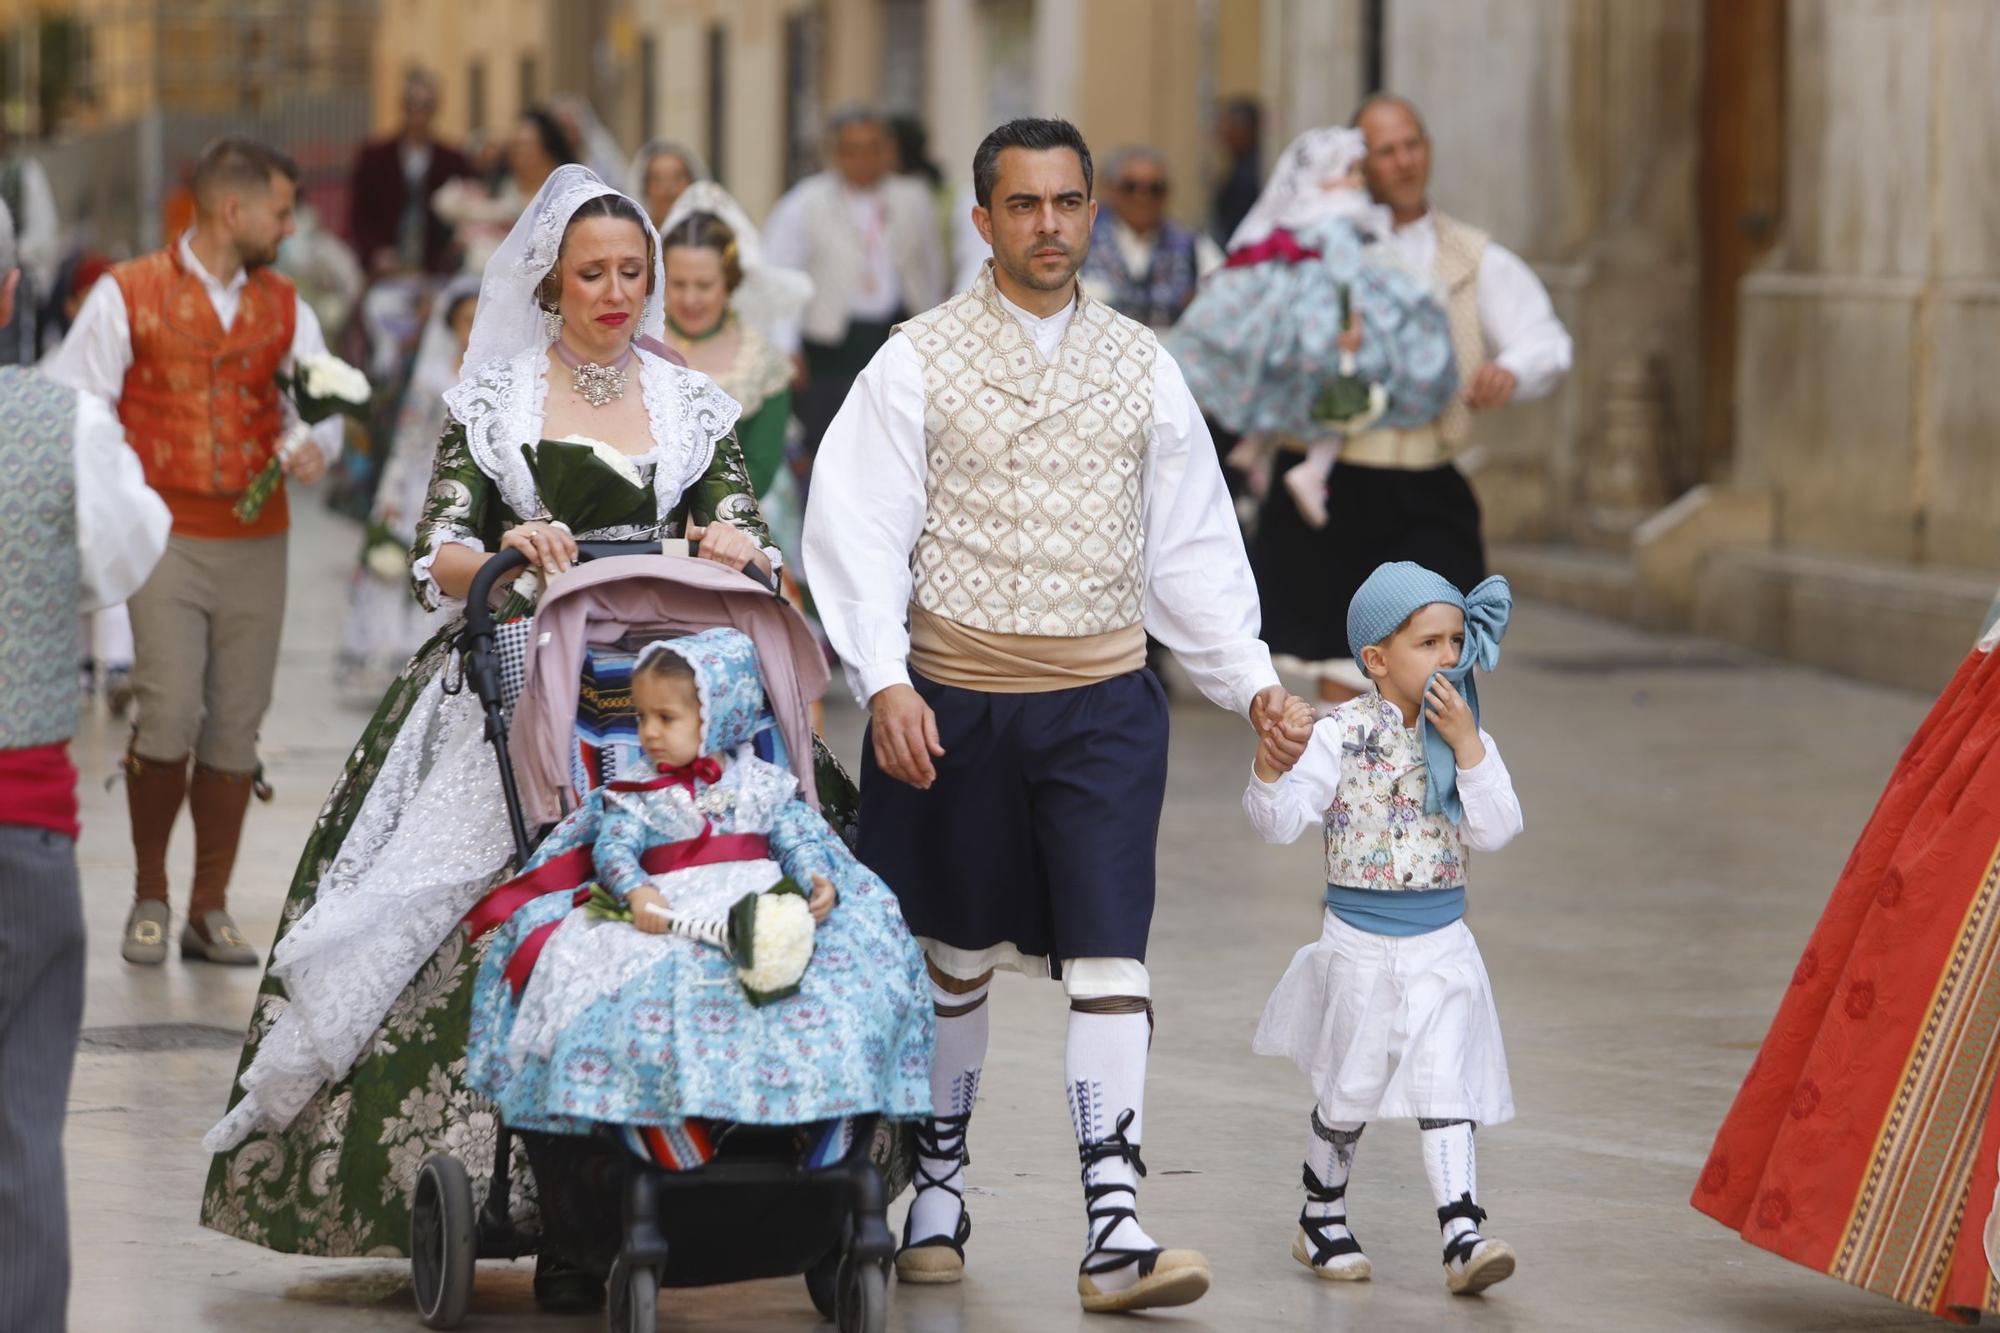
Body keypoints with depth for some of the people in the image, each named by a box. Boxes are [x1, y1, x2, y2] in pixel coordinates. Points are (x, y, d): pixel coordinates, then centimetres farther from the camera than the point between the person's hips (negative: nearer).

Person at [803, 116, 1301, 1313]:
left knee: (1111, 954, -10)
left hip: (1103, 702, 1)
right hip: (954, 699, -1)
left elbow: (1192, 541, 12)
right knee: (956, 953, 13)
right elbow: (861, 530, -6)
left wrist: (1249, 676, 3)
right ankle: (939, 1183, 32)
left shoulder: (1140, 364, 8)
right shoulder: (920, 361, -1)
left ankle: (1115, 1227, -12)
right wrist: (884, 682, -17)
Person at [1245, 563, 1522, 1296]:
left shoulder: (1466, 735, 1)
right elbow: (1280, 820, -17)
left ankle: (1463, 1236, -11)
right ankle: (1321, 1219, 30)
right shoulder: (1340, 734, -9)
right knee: (1349, 1093, 10)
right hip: (1360, 946, -2)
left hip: (1441, 946, 2)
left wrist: (1466, 745, -18)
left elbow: (1496, 830, -9)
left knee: (1444, 1090, -6)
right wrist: (1271, 767, -38)